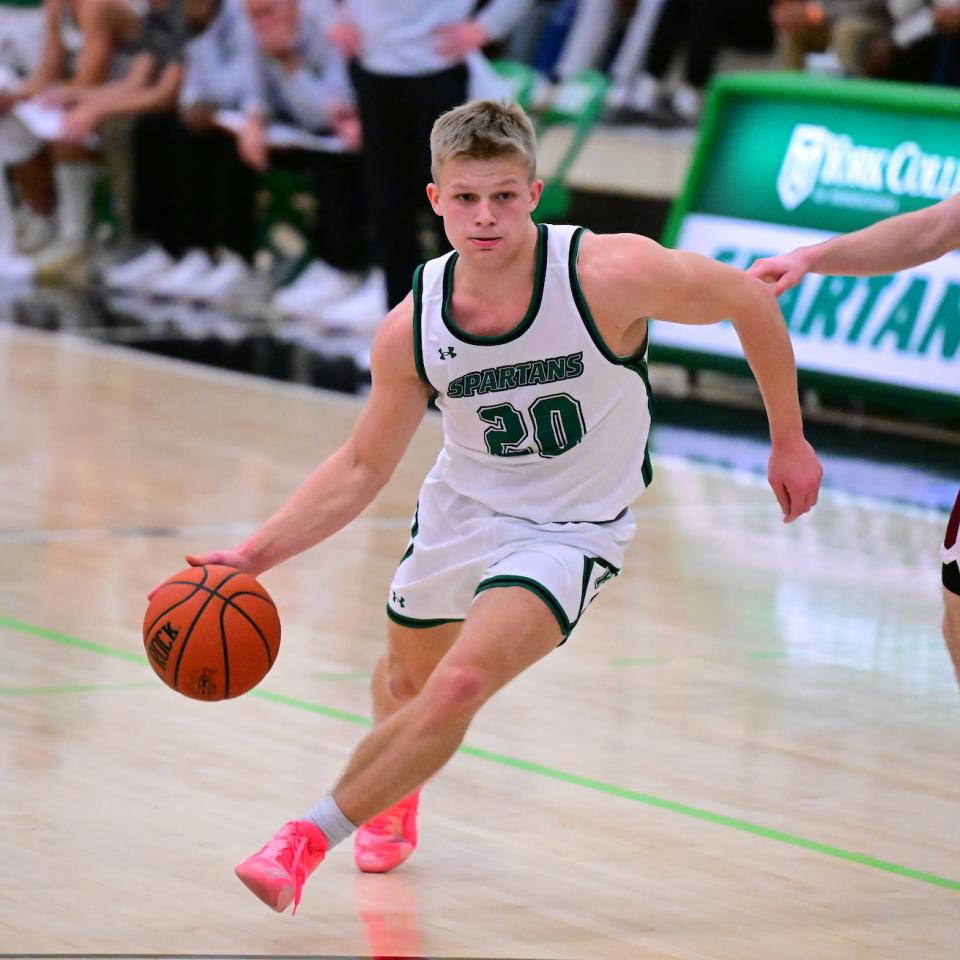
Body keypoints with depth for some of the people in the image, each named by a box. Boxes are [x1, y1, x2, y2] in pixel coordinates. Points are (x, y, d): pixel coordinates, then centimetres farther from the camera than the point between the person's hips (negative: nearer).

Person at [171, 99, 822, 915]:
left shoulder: (609, 274, -30)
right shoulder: (413, 327, -18)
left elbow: (748, 300, -13)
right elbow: (362, 467, -6)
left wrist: (788, 439, -4)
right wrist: (256, 555, -18)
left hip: (569, 533, -4)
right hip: (461, 509, 4)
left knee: (459, 686, -26)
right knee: (404, 679, 26)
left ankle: (313, 834, -8)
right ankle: (396, 802, 62)